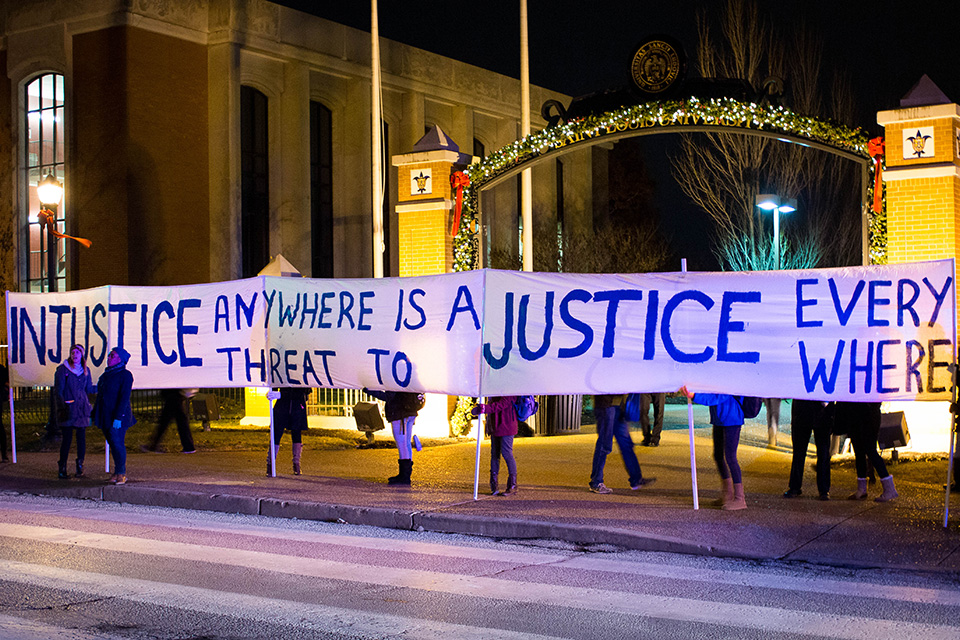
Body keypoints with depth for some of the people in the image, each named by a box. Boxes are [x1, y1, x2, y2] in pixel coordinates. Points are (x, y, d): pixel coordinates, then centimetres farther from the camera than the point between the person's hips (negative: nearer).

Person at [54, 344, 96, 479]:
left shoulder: (85, 370, 13)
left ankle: (80, 467, 10)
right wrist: (63, 405, -13)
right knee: (66, 438, -5)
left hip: (82, 409, 4)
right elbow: (58, 391, -2)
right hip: (68, 410, -4)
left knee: (81, 437, 1)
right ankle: (62, 469, 2)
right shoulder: (63, 369, 0)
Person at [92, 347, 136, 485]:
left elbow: (124, 397, -14)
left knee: (117, 443, -9)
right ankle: (117, 473, 14)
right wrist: (94, 414, 17)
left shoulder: (125, 375, -7)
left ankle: (121, 474, -2)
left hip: (118, 417, -7)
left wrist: (118, 417, -21)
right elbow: (99, 396, 21)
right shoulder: (106, 374, 17)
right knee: (113, 444, 9)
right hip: (105, 417, 7)